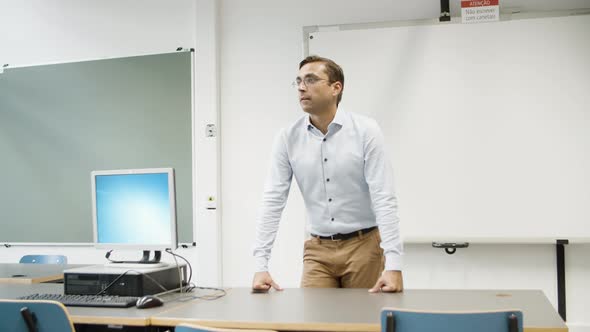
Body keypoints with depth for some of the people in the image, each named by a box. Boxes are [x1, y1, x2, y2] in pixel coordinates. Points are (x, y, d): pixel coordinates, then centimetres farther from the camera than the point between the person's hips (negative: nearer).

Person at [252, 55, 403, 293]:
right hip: (318, 250, 2)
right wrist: (261, 265, -14)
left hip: (363, 245, -2)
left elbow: (383, 199, -14)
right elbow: (273, 202, -5)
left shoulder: (365, 130, -10)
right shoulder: (288, 138, -3)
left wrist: (393, 265, -23)